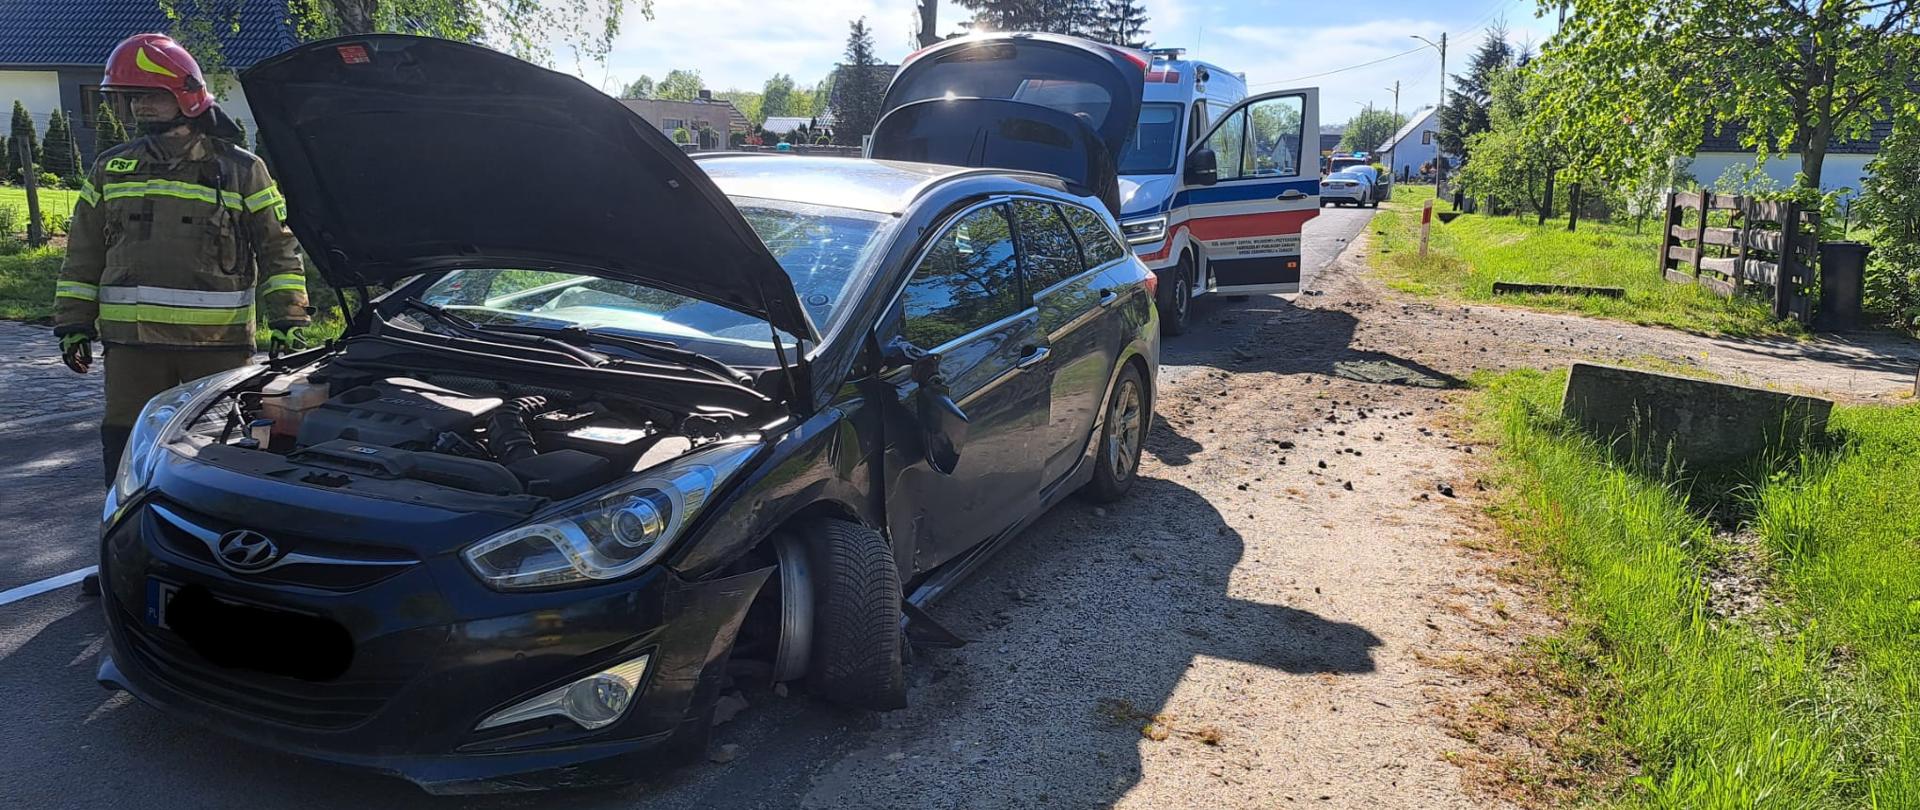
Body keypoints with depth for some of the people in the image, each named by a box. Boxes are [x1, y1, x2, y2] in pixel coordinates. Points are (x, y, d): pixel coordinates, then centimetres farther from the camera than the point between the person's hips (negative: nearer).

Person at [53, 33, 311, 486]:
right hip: (131, 343, 3)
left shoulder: (242, 171, 3)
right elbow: (83, 255, 16)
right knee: (127, 454, 6)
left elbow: (278, 251, 3)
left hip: (219, 345, -3)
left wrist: (288, 319, -6)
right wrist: (74, 323, 10)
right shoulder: (110, 169, 12)